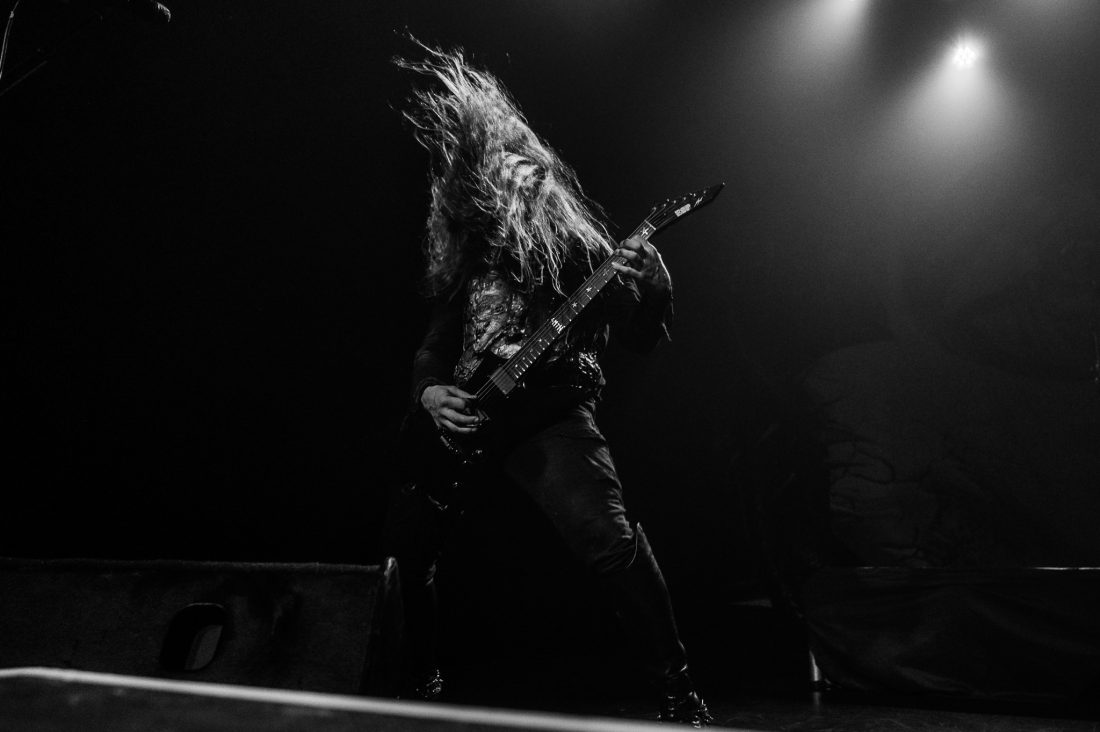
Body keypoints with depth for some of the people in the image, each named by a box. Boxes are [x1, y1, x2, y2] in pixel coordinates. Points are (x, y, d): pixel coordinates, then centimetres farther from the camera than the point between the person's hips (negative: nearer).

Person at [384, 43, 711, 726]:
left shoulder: (551, 211, 2)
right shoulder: (459, 239, 16)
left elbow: (639, 327, -3)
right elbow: (436, 339, 19)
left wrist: (635, 282, -24)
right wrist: (431, 394, 0)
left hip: (546, 402, -6)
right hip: (465, 414, 6)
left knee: (608, 535, -23)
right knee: (408, 540, 8)